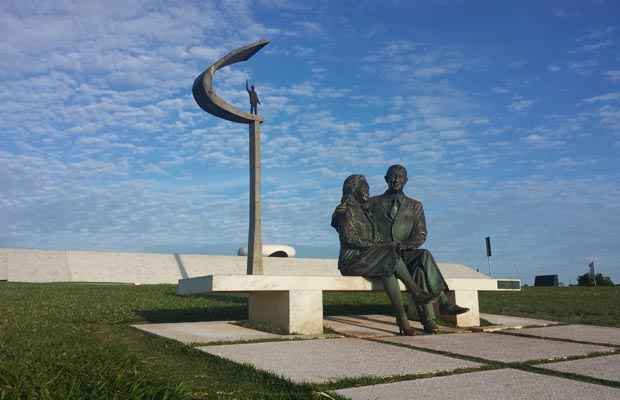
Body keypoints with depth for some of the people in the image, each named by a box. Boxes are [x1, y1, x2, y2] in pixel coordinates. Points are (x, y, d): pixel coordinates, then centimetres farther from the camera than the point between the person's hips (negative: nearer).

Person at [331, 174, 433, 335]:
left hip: (368, 258, 7)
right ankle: (417, 293, -19)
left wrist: (385, 243, -4)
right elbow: (350, 239, -15)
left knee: (388, 270, -24)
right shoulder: (346, 210, -3)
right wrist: (377, 245, -17)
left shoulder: (364, 211, 22)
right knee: (391, 257, -27)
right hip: (352, 260, -7)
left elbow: (375, 238, 17)